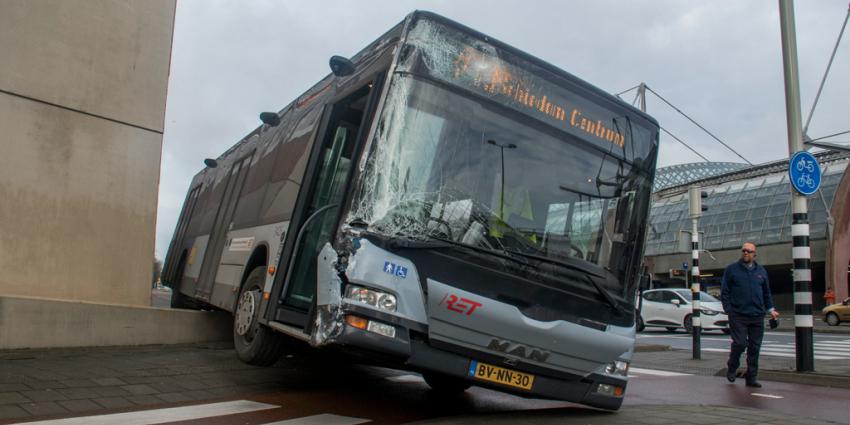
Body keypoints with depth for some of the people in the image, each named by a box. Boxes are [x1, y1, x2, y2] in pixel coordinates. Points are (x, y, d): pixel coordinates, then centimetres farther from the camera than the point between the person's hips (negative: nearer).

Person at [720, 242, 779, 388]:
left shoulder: (761, 271, 14)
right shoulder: (731, 269, 3)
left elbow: (766, 292, 21)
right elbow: (724, 291, 1)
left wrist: (770, 309, 12)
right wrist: (728, 309, -7)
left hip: (757, 316, 4)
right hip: (738, 315, -4)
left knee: (755, 347, 5)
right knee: (740, 343, -11)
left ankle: (751, 377, 15)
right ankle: (732, 368, 15)